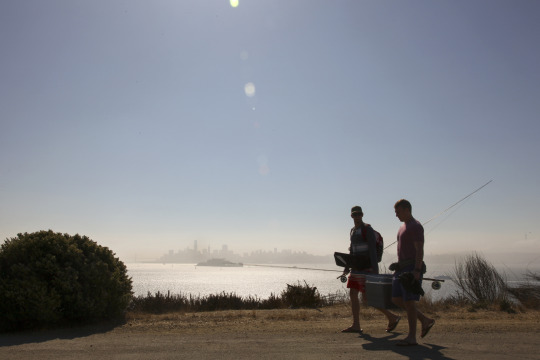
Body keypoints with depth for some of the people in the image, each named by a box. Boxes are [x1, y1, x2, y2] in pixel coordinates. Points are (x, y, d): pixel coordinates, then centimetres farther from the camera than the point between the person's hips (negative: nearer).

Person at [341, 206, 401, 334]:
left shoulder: (368, 229, -10)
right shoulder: (353, 230, 15)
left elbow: (372, 250, -16)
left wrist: (375, 269, -22)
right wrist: (347, 268, 18)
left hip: (366, 268, -8)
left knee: (366, 298, -7)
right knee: (353, 295, 4)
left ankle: (392, 317, 7)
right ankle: (356, 325, 10)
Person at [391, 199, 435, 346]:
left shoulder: (415, 226, -10)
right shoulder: (403, 226, 19)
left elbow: (420, 250, -17)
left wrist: (417, 271, -23)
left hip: (412, 268, -10)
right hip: (402, 268, 10)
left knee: (409, 301, -6)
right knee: (396, 299, 8)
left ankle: (411, 337, 3)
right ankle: (425, 321, 19)